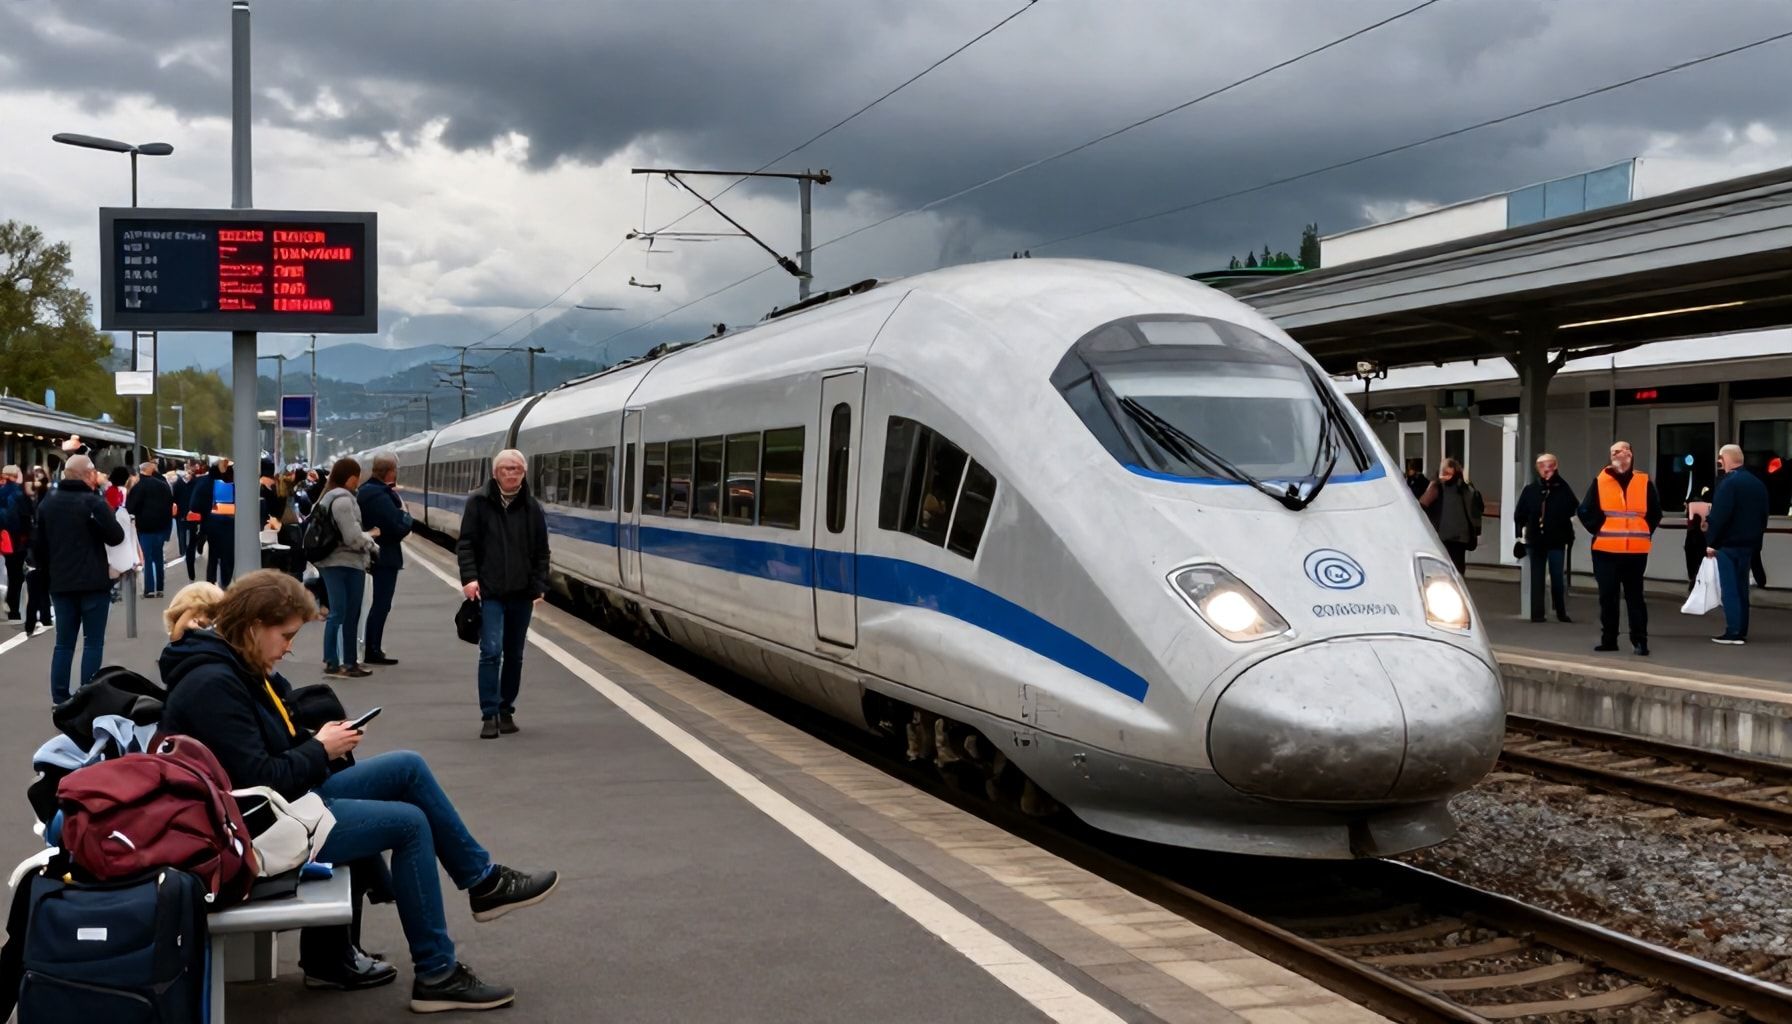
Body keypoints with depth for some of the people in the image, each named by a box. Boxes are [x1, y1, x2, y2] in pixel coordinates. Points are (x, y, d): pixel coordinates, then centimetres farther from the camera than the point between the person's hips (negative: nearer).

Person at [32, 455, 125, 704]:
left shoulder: (47, 503, 9)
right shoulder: (93, 502, -12)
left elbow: (38, 545, 12)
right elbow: (116, 536, -15)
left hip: (61, 583, 6)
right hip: (94, 582, -6)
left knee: (64, 642, 11)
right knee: (93, 642, 0)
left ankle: (59, 698, 9)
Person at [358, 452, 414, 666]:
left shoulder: (366, 490, 11)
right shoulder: (381, 495, -21)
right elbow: (401, 527, -26)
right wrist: (405, 514, -7)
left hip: (375, 554, 10)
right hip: (385, 555, -10)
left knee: (380, 602, 17)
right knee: (381, 603, -4)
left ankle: (373, 649, 23)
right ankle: (373, 651, -1)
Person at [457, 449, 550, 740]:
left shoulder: (532, 507, 7)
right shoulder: (479, 502, -1)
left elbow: (541, 551, 9)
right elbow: (466, 543, -2)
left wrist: (539, 586, 1)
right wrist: (469, 578, -13)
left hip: (521, 595, 3)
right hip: (489, 592, -3)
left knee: (514, 656, 10)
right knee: (491, 651, -11)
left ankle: (506, 711, 21)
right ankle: (489, 716, -6)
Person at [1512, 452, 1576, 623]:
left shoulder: (1563, 489, -1)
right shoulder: (1530, 490, 4)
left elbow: (1574, 510, -3)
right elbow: (1519, 514, 6)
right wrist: (1521, 533, 0)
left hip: (1557, 541, -2)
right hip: (1535, 541, 2)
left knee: (1557, 577, 3)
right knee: (1537, 578, 5)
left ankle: (1561, 612, 16)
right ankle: (1537, 613, 9)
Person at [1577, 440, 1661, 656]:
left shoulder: (1644, 482, 4)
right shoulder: (1600, 482, 3)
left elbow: (1655, 513, 12)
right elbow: (1585, 512, 5)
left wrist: (1644, 533, 3)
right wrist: (1598, 530, -1)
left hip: (1636, 551, 0)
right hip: (1606, 550, 0)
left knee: (1635, 596, 2)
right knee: (1608, 596, 5)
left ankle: (1640, 640, 5)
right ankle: (1608, 640, 13)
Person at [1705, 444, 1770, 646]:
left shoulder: (1728, 483, -15)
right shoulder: (1757, 483, 11)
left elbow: (1719, 515, -20)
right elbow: (1763, 515, 16)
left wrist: (1711, 541, -13)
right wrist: (1757, 540, 19)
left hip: (1728, 544, -8)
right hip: (1749, 543, 8)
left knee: (1730, 588, -6)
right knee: (1741, 587, 13)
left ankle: (1733, 632, -8)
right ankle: (1741, 632, 14)